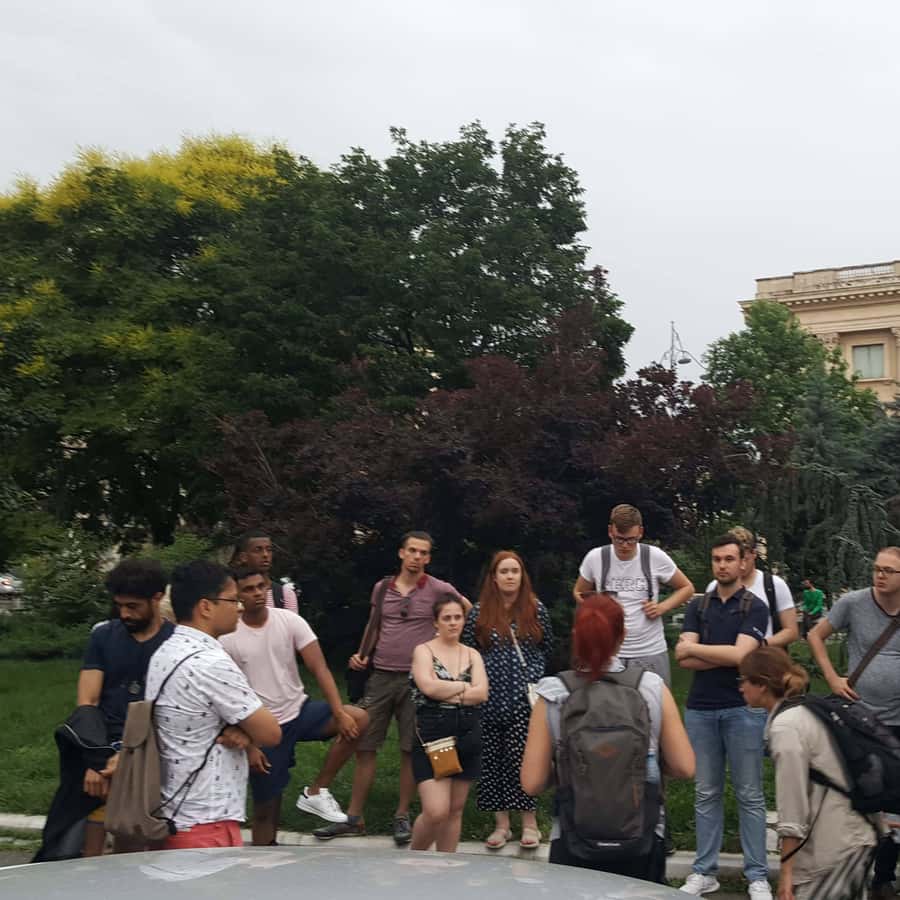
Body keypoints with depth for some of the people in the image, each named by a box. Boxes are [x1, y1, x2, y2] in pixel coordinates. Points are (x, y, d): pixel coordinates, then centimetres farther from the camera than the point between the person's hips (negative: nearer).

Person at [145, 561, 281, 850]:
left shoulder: (165, 653, 6)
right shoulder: (212, 665, -22)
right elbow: (270, 733, -15)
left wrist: (240, 731, -8)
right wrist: (243, 730, 4)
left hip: (171, 814, 9)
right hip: (207, 823, -9)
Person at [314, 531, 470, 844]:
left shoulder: (439, 590, -3)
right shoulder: (382, 588, 7)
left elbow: (470, 612, 10)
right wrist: (362, 655, 5)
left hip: (416, 679, -3)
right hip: (380, 676, 3)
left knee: (410, 750, 3)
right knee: (364, 746, 4)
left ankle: (402, 816, 16)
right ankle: (353, 818, 13)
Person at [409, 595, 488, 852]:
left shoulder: (472, 655, 13)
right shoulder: (424, 651, 1)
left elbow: (481, 693, -3)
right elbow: (428, 687, -17)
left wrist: (445, 693, -10)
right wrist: (464, 686, -5)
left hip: (467, 737, 5)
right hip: (432, 736, -5)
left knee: (455, 811, 10)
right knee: (436, 812, -12)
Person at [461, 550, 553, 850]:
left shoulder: (536, 610, 5)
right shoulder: (478, 613, 5)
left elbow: (547, 649, 10)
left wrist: (533, 676, 5)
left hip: (525, 697, -2)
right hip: (490, 698, 2)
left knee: (520, 757, -5)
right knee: (492, 759, 4)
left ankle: (529, 823, 9)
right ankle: (501, 824, 15)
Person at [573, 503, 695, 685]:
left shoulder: (656, 557, -6)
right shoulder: (595, 558, -4)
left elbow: (686, 588, 8)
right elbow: (579, 592, 13)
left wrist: (662, 607, -9)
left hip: (651, 652, 0)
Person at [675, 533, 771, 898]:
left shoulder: (754, 607, -1)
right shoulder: (698, 606, 9)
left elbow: (739, 654, -14)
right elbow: (683, 658, -2)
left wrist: (694, 647, -3)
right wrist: (727, 656, -11)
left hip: (742, 708, -3)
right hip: (700, 708, 3)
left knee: (749, 795, 3)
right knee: (706, 794, 9)